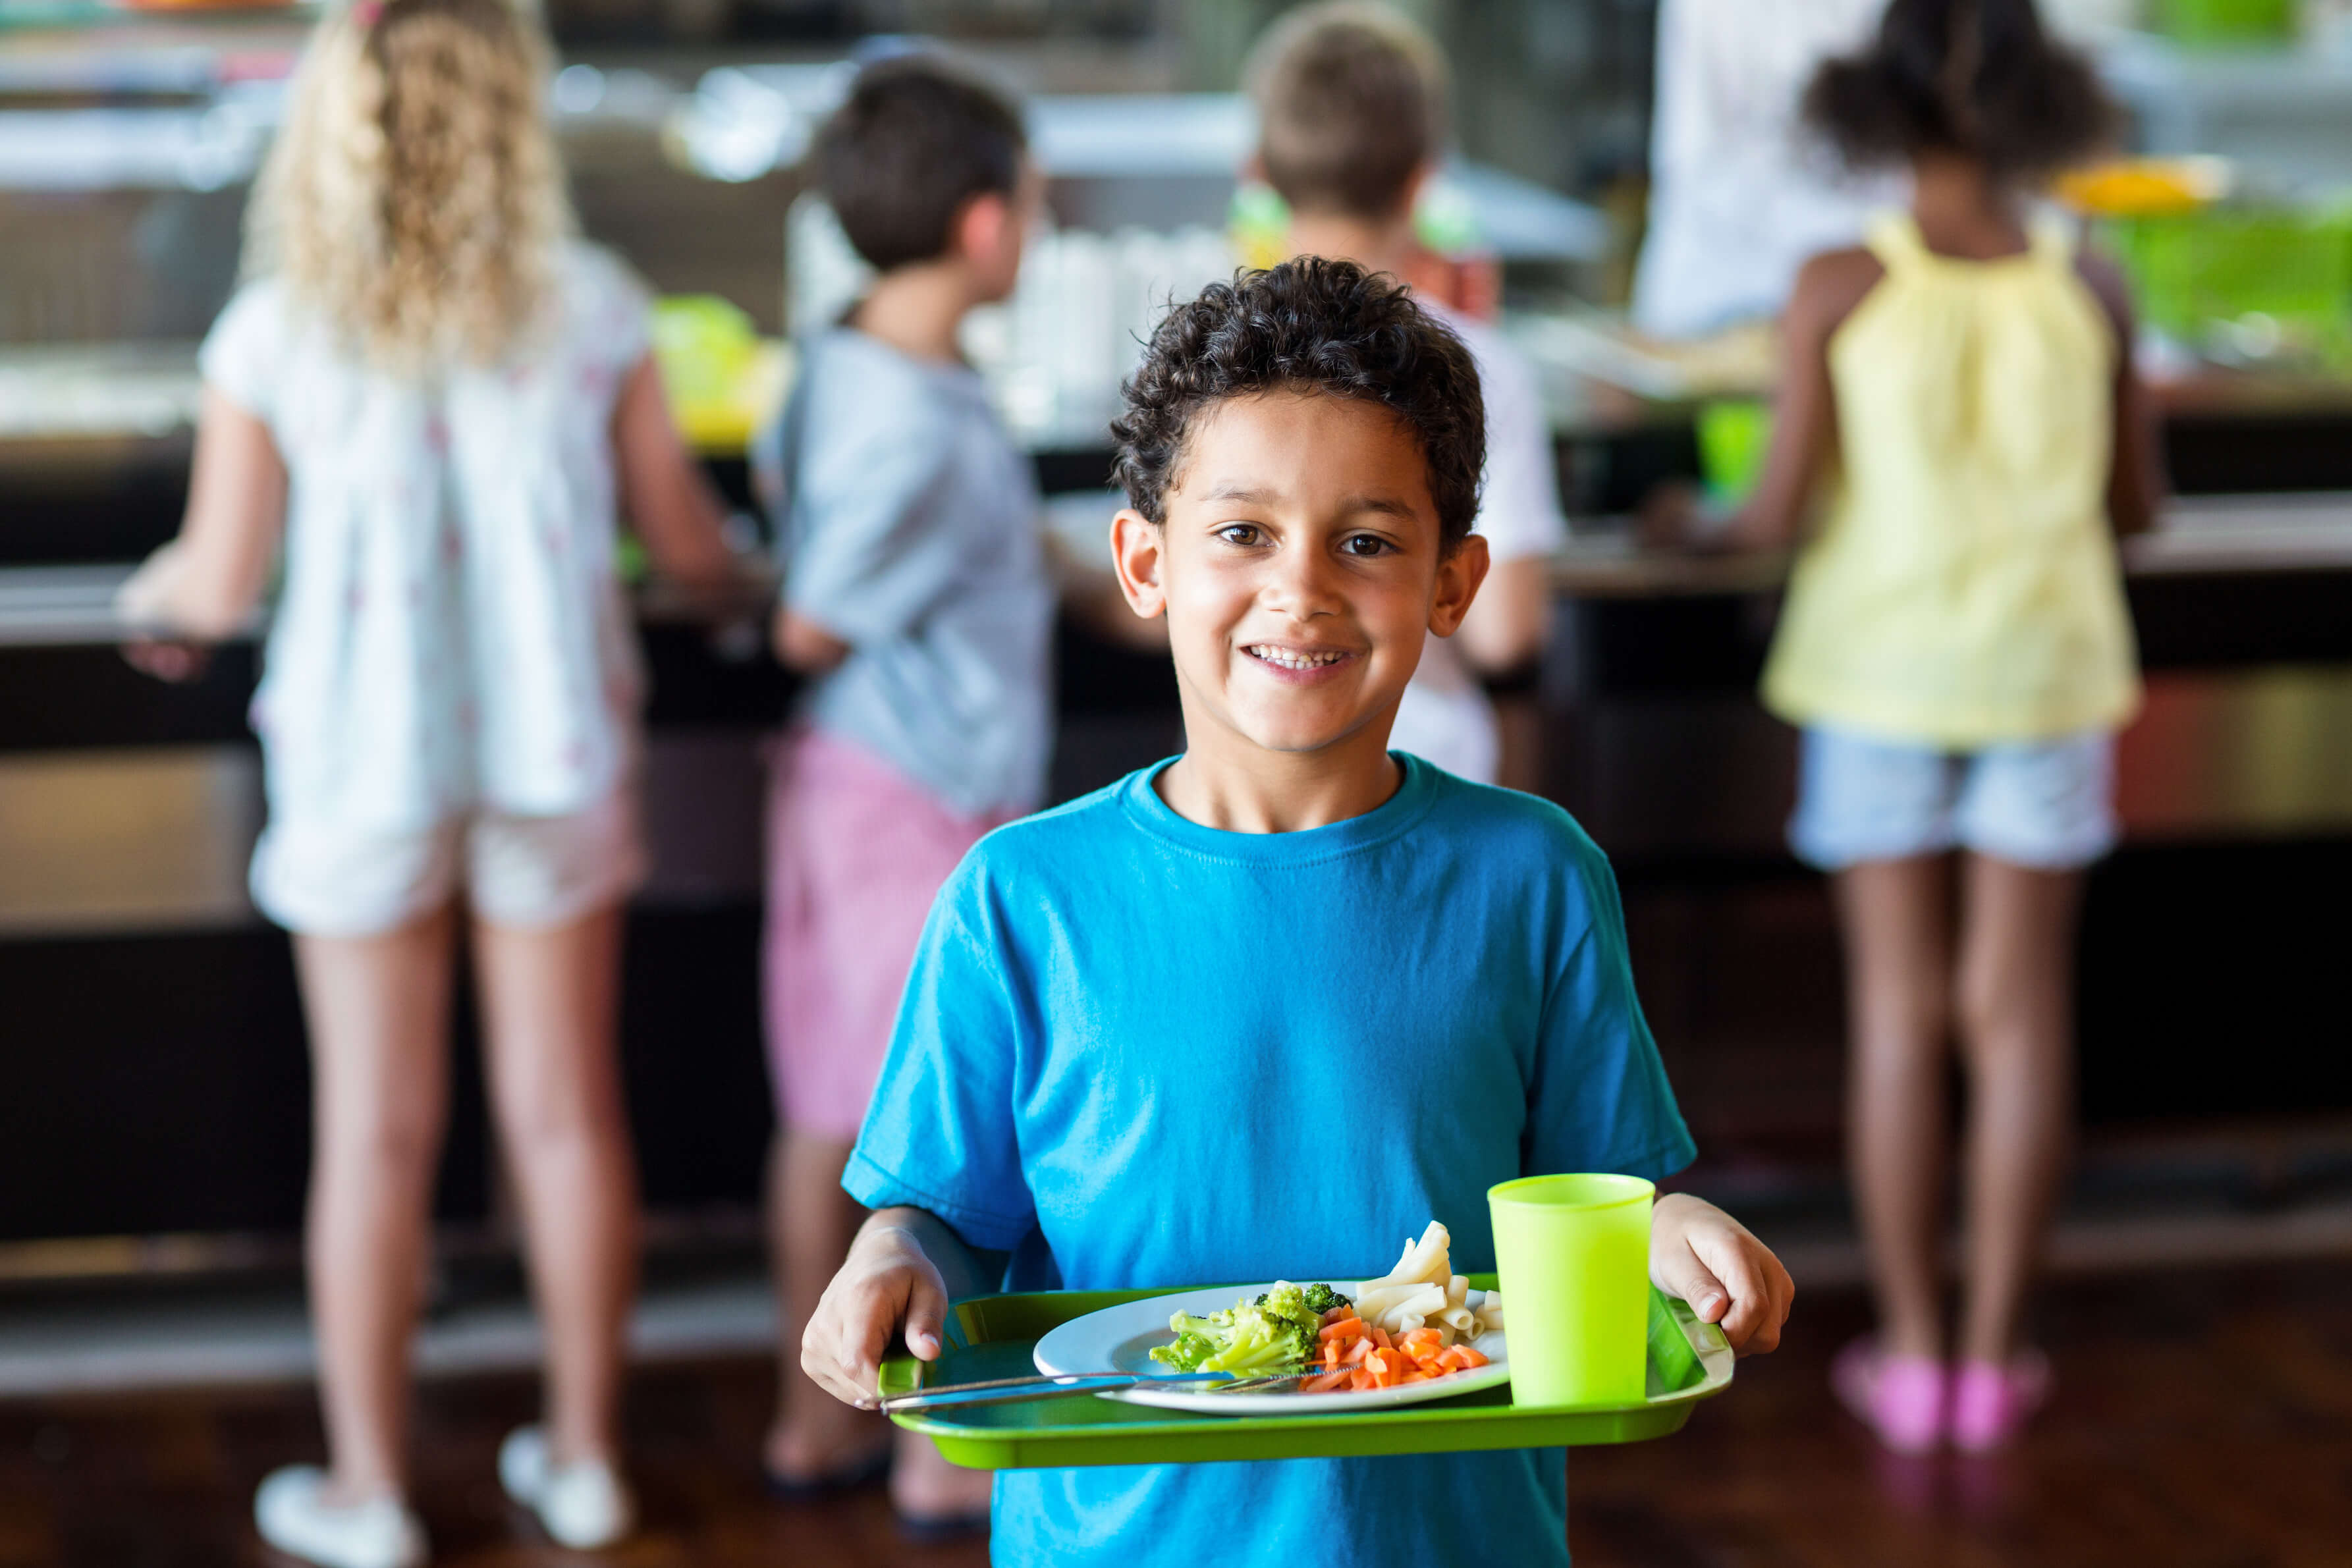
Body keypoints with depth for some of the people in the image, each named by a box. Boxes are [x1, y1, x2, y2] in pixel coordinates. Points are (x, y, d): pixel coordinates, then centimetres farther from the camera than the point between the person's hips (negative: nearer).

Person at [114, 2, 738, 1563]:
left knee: (378, 1133, 8)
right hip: (555, 749, 1)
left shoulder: (275, 336, -11)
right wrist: (727, 550, 24)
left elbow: (221, 588, -6)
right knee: (568, 1110, 13)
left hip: (364, 758, -1)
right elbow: (686, 540, 0)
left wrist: (155, 594, 18)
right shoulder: (591, 309, -8)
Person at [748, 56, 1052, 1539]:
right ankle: (945, 1451, 15)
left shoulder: (838, 361, 1)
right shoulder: (930, 437, -26)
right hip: (928, 800, -9)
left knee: (831, 1116, 15)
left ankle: (817, 1418, 26)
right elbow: (814, 629, -18)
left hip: (839, 775, 9)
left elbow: (776, 477, 22)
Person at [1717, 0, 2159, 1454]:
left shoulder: (1841, 288, -11)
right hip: (2043, 677, 1)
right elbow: (2136, 505, 2)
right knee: (2020, 1010, 8)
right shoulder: (2090, 288, -6)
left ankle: (1912, 1353, 11)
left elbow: (1782, 508, -9)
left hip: (1884, 675, -1)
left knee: (1900, 1008, 7)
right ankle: (1994, 1354, 12)